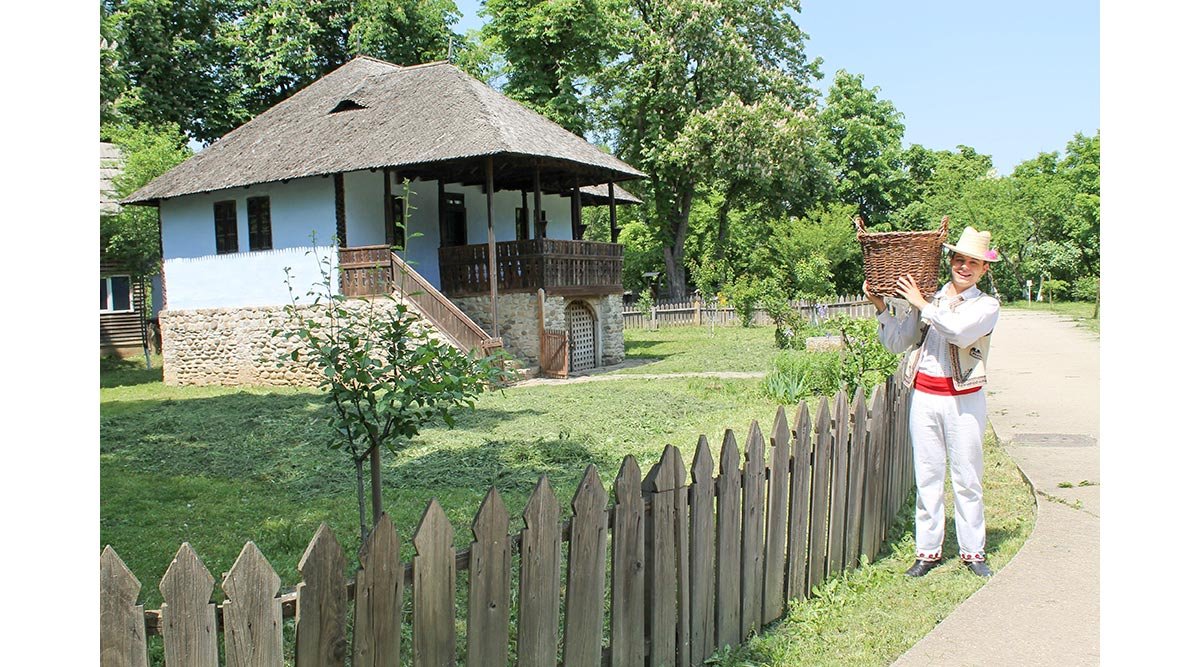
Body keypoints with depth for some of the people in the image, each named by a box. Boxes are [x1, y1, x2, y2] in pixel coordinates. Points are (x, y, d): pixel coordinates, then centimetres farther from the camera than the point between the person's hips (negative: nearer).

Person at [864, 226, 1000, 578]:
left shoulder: (987, 305, 1)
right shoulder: (926, 298, 8)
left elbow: (960, 332, -20)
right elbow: (895, 343, 8)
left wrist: (922, 304, -15)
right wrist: (881, 307, -2)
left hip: (964, 400, -2)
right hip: (924, 397, 2)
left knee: (967, 477, 5)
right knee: (927, 476, 7)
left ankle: (972, 551, 19)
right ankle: (928, 551, 17)